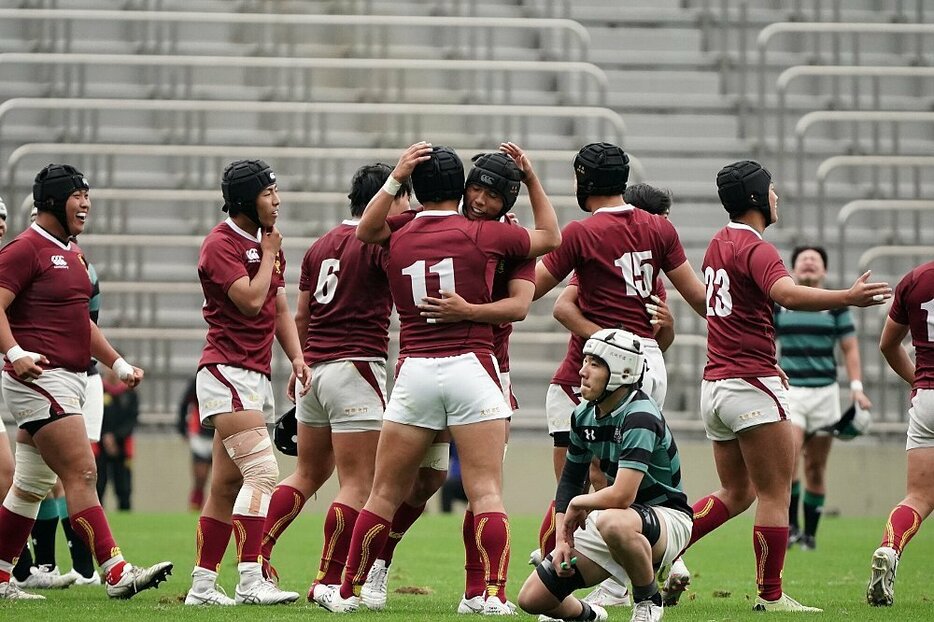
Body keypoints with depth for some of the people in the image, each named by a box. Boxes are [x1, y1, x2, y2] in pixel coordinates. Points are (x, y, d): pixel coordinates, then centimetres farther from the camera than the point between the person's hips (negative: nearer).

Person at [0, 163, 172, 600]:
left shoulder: (72, 253, 20)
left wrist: (117, 363, 26)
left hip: (70, 380, 10)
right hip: (38, 379, -10)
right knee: (82, 474, -14)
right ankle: (116, 574, -17)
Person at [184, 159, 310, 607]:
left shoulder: (268, 243, 18)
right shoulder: (222, 243, -10)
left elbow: (280, 308, 21)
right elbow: (251, 300, -18)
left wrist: (296, 356, 7)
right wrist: (269, 254, -5)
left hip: (256, 376, 9)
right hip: (227, 371, -9)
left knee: (227, 485, 9)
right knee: (262, 471, -19)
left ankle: (202, 586, 12)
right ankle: (251, 582, -22)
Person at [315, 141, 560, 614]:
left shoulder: (396, 241, 6)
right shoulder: (484, 235, 1)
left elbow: (366, 229, 30)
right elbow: (551, 237, 16)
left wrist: (395, 177, 20)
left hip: (414, 373, 2)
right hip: (471, 367, -2)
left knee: (385, 494, 10)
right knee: (486, 492, -5)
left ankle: (349, 592, 17)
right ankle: (494, 595, -14)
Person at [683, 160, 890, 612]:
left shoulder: (719, 244, 15)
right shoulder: (755, 250, -14)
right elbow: (786, 294, -34)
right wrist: (848, 298, -44)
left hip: (714, 384, 9)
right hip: (750, 387, -9)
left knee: (735, 494, 17)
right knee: (775, 494, -2)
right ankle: (770, 597, -1)